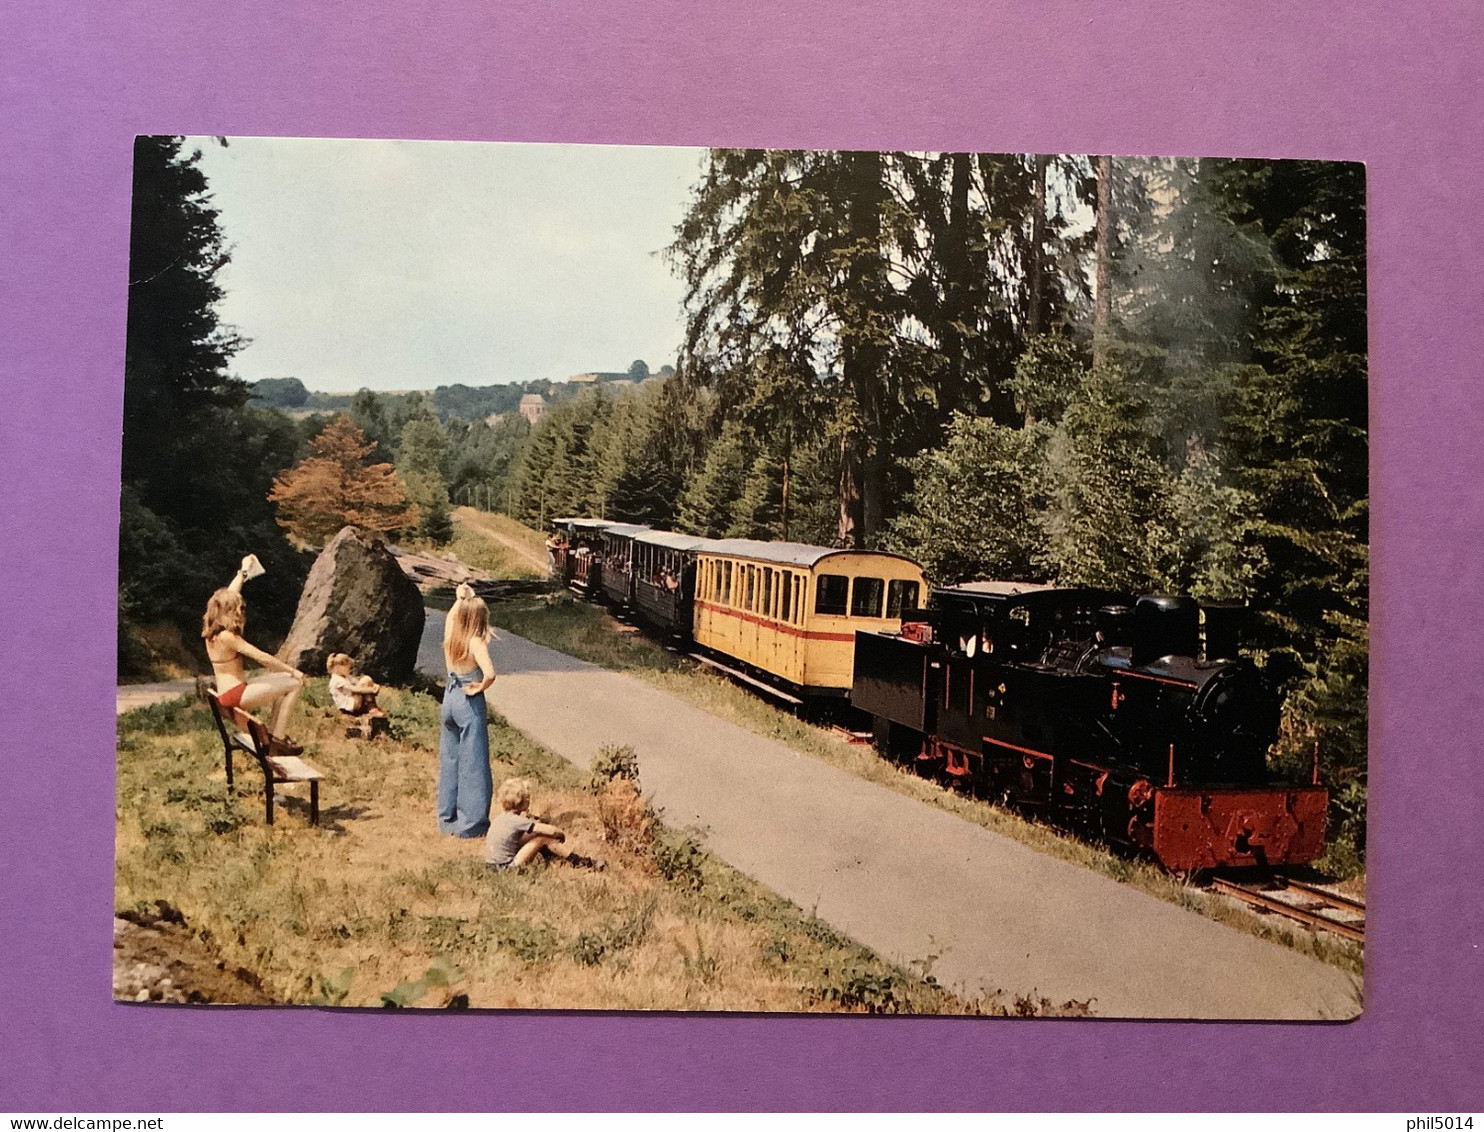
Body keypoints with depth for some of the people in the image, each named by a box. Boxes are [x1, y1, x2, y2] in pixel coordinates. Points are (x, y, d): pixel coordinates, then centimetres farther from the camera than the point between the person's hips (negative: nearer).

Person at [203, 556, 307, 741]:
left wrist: (243, 572, 25)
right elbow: (262, 658, -23)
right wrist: (292, 671, -15)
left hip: (228, 692, 10)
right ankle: (278, 738, -7)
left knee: (284, 679, 19)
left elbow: (228, 596, 19)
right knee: (295, 684, -11)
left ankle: (272, 729, 18)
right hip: (235, 696, -10)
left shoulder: (212, 630, 5)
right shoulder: (226, 636, -22)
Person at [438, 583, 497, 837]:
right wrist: (480, 688, -17)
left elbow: (451, 616, 24)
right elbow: (489, 673, -34)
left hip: (450, 698, 7)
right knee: (473, 763, 1)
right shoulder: (476, 643, -19)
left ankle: (447, 818, 25)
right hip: (469, 703, -7)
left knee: (449, 759, 16)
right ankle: (471, 822, 6)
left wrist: (462, 598, 15)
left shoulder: (451, 635, -1)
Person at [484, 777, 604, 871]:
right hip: (507, 867, -9)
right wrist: (561, 835, -1)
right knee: (544, 838, -11)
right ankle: (580, 862, -2)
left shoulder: (503, 817, 5)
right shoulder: (517, 821, -20)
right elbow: (552, 831, -21)